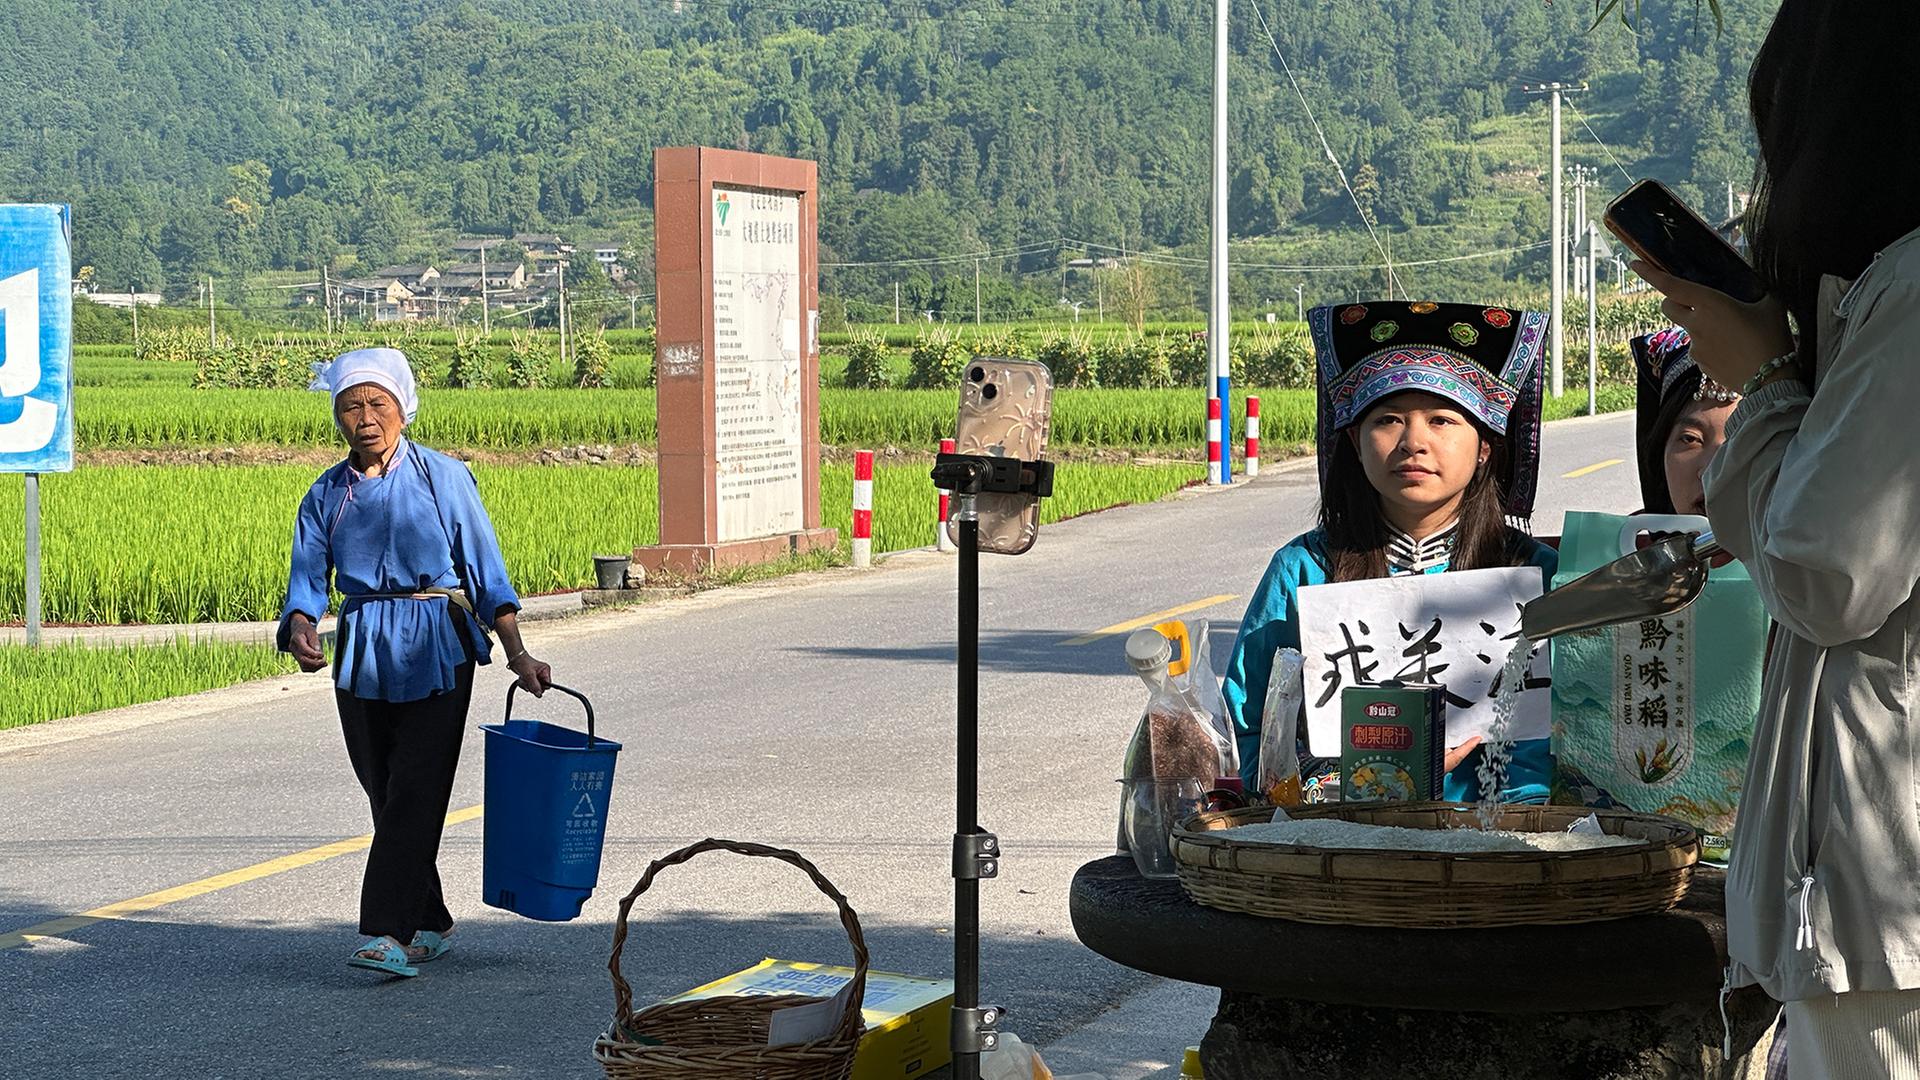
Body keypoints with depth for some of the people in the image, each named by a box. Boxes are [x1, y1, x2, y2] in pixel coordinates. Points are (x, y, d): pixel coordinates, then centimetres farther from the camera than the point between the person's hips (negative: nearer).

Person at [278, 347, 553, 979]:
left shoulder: (443, 478, 0)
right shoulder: (326, 495, 8)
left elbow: (485, 571, 1)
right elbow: (308, 579, 2)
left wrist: (517, 653, -6)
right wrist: (301, 630, -20)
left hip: (436, 652, -4)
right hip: (362, 656, 4)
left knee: (415, 791, -13)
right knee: (385, 797, 8)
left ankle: (388, 934, -19)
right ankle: (431, 925, 21)